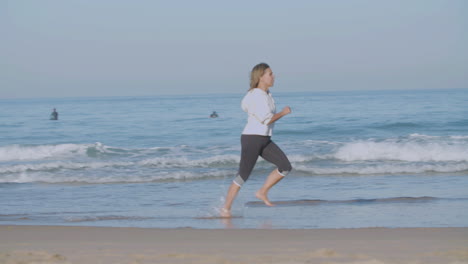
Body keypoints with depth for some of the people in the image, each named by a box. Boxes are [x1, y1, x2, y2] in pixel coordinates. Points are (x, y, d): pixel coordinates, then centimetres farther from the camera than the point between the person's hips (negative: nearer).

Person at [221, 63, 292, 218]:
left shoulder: (266, 93, 12)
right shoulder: (256, 96, -18)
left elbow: (244, 105, 28)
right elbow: (266, 119, -24)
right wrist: (284, 113, -12)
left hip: (264, 140, 9)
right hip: (252, 139, -9)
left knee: (286, 167, -4)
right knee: (243, 176, -4)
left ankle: (262, 193, 8)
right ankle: (225, 209, 7)